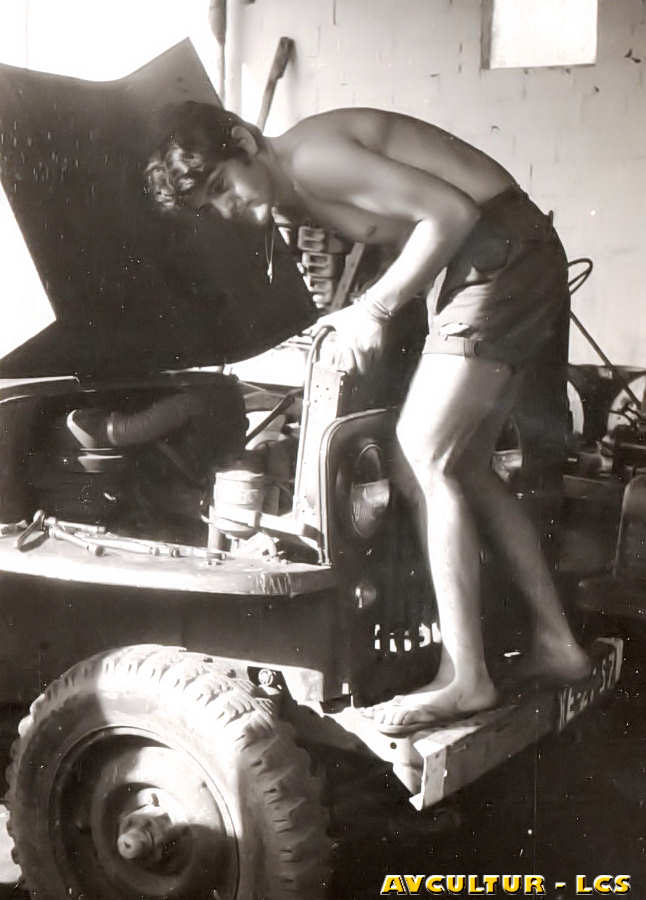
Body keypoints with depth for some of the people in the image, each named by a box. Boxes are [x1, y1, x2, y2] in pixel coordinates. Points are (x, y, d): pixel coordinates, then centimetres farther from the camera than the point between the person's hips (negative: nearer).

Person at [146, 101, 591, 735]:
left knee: (422, 458, -14)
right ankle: (555, 643, 20)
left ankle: (465, 679, -12)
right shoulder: (293, 202, 14)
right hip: (484, 266, 10)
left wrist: (375, 308, -18)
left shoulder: (310, 156, -16)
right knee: (466, 466, 13)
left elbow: (452, 212, -20)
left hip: (507, 250, -10)